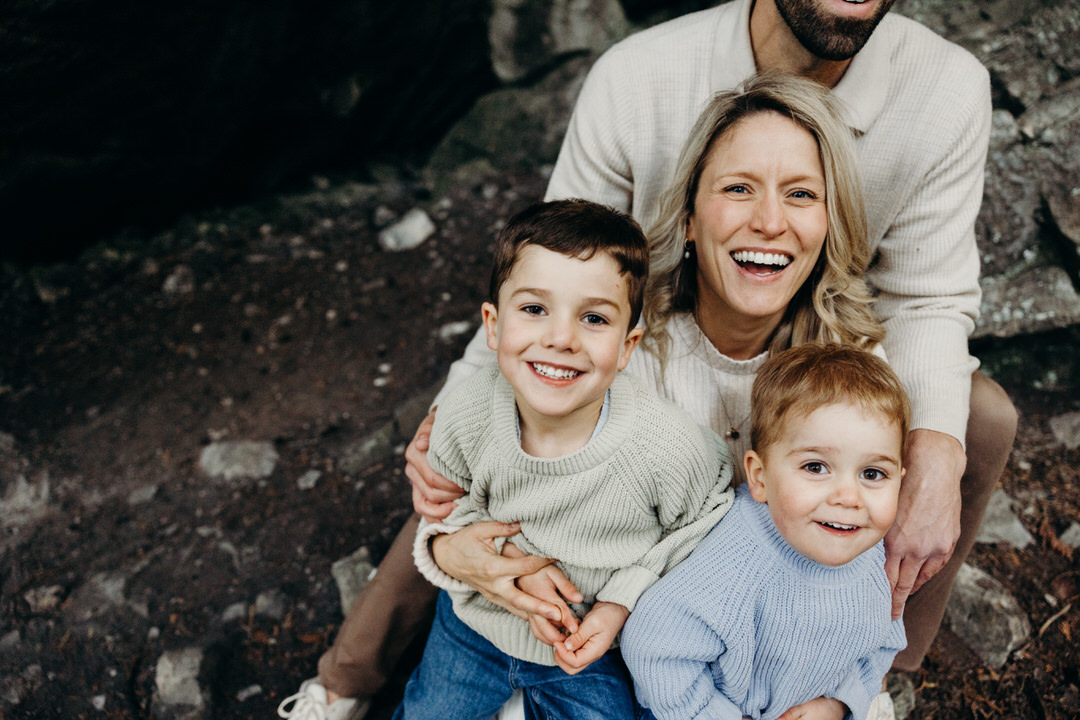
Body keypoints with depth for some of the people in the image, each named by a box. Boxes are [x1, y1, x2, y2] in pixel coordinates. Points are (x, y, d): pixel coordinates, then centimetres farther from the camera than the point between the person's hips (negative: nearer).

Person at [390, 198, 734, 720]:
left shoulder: (670, 450, -32)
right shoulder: (467, 413, -24)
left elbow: (705, 528, -10)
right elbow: (450, 503, -4)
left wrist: (624, 602, -17)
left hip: (594, 648, -2)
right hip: (478, 620, 3)